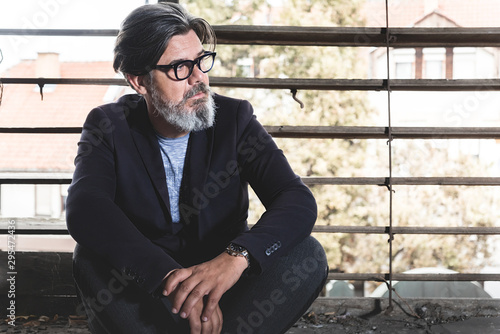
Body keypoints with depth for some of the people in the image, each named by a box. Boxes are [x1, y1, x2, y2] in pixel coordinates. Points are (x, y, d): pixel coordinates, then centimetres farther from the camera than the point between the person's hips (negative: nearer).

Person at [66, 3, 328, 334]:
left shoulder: (234, 117, -3)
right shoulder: (109, 126, -5)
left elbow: (298, 201, -17)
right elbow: (85, 209, -25)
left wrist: (236, 257, -38)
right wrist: (168, 273, -41)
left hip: (226, 287, 1)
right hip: (145, 290, -1)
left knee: (308, 255, -25)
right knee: (91, 258, -31)